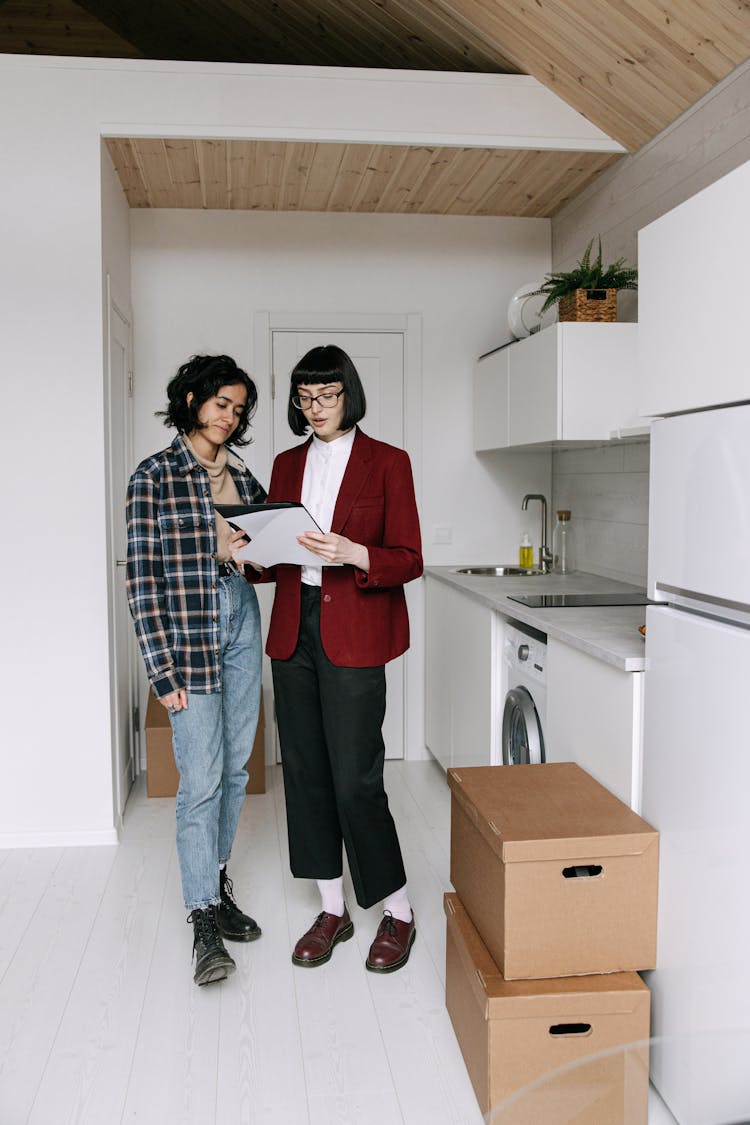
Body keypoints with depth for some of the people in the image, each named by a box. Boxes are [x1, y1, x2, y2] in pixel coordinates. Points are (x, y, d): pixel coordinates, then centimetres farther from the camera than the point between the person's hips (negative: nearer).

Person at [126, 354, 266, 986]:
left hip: (243, 624, 6)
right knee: (201, 780, -5)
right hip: (188, 635, -6)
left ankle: (216, 880, 29)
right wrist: (162, 670, -13)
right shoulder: (154, 478, -7)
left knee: (235, 769, 12)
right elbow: (142, 578, -10)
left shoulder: (243, 477, 10)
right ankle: (205, 919, 7)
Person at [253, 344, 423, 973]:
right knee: (305, 770, 8)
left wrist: (353, 554, -23)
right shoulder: (288, 464, 13)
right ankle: (333, 910, 23)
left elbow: (409, 560, -6)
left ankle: (398, 912, 14)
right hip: (294, 631, 5)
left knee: (355, 777, -6)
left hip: (354, 635, -5)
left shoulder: (387, 463, -1)